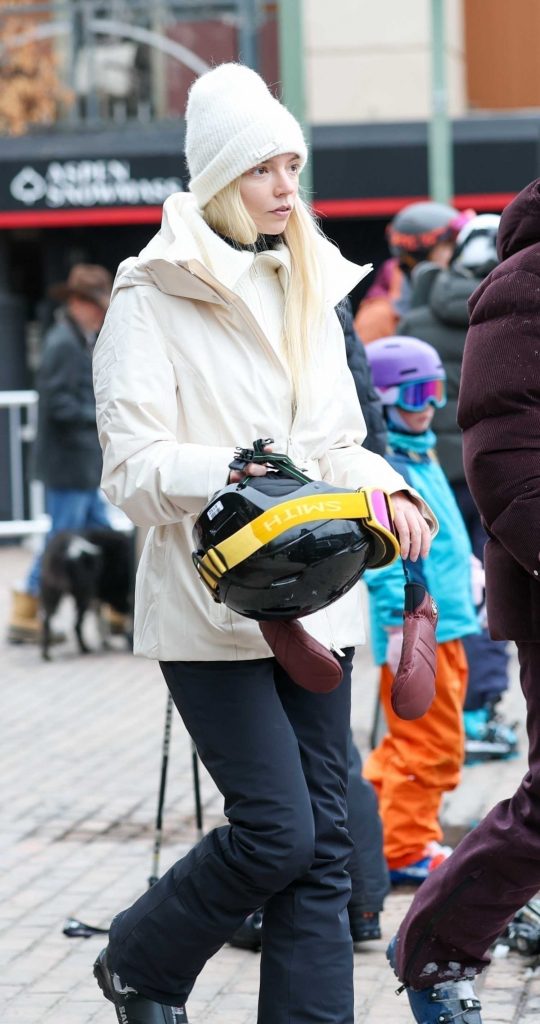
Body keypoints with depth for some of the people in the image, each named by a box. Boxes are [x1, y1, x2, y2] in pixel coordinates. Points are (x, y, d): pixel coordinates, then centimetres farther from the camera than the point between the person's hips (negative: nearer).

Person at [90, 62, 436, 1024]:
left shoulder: (310, 290, 16)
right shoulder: (151, 298, -5)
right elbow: (134, 466, -11)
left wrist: (385, 487, -2)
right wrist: (231, 473, -29)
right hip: (210, 607, -6)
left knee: (322, 845, 3)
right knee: (276, 831, -9)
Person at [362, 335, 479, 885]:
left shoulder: (419, 454, 17)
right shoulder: (380, 463, -14)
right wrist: (399, 624, -24)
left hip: (443, 622, 10)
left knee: (413, 743, 16)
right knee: (432, 745, -4)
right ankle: (406, 852, 5)